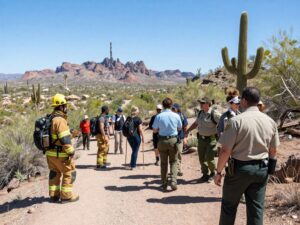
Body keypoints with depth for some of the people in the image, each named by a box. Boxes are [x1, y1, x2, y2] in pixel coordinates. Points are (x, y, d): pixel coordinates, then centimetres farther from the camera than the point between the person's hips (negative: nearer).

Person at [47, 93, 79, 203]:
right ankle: (66, 196, 9)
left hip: (50, 153, 9)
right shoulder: (60, 120, -20)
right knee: (70, 173, 4)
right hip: (60, 154, -9)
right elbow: (65, 139, -23)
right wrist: (71, 152, -18)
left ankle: (54, 195, 27)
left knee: (54, 173, 19)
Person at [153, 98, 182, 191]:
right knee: (173, 162, 13)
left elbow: (154, 130, -5)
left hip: (162, 140, 0)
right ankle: (173, 182, -1)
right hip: (173, 140, 0)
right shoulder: (176, 116, -6)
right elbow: (180, 128, 7)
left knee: (163, 163, 12)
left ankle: (164, 184, 19)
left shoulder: (158, 116, -10)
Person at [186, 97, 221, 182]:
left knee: (209, 158, -6)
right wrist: (187, 131, 16)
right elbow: (196, 123, 19)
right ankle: (205, 174, 26)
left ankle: (213, 173, 21)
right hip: (201, 138, 6)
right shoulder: (200, 113, 5)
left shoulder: (214, 114, -17)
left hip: (211, 139, -6)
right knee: (202, 158, 9)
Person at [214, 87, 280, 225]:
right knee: (256, 208, 14)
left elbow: (225, 150, -17)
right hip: (262, 169, 5)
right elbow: (273, 150, 9)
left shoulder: (236, 120, -16)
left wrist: (219, 172, -7)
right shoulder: (270, 121, 1)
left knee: (229, 205, 13)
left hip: (240, 168, -4)